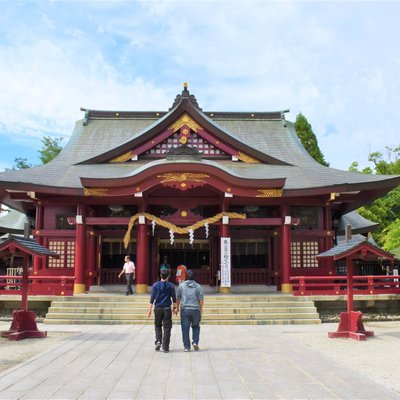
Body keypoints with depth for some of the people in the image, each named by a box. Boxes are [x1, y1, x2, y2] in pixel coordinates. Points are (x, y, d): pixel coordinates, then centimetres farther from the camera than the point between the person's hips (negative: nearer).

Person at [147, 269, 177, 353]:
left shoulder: (155, 285, -1)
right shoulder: (171, 285, -1)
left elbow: (152, 298, -3)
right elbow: (174, 298, 4)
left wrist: (149, 310, 0)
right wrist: (174, 308, 17)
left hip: (158, 309, 1)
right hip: (167, 309, -1)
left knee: (158, 326, 20)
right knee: (166, 328, 4)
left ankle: (158, 341, 4)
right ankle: (165, 347, 3)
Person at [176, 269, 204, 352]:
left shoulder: (181, 286, 2)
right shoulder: (198, 286, 1)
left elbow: (178, 298, 6)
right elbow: (201, 300, -1)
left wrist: (177, 308, 18)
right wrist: (201, 309, 11)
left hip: (184, 309, 0)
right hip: (195, 309, 0)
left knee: (185, 328, 4)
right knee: (196, 326, 19)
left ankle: (186, 347, 4)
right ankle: (195, 342, 6)